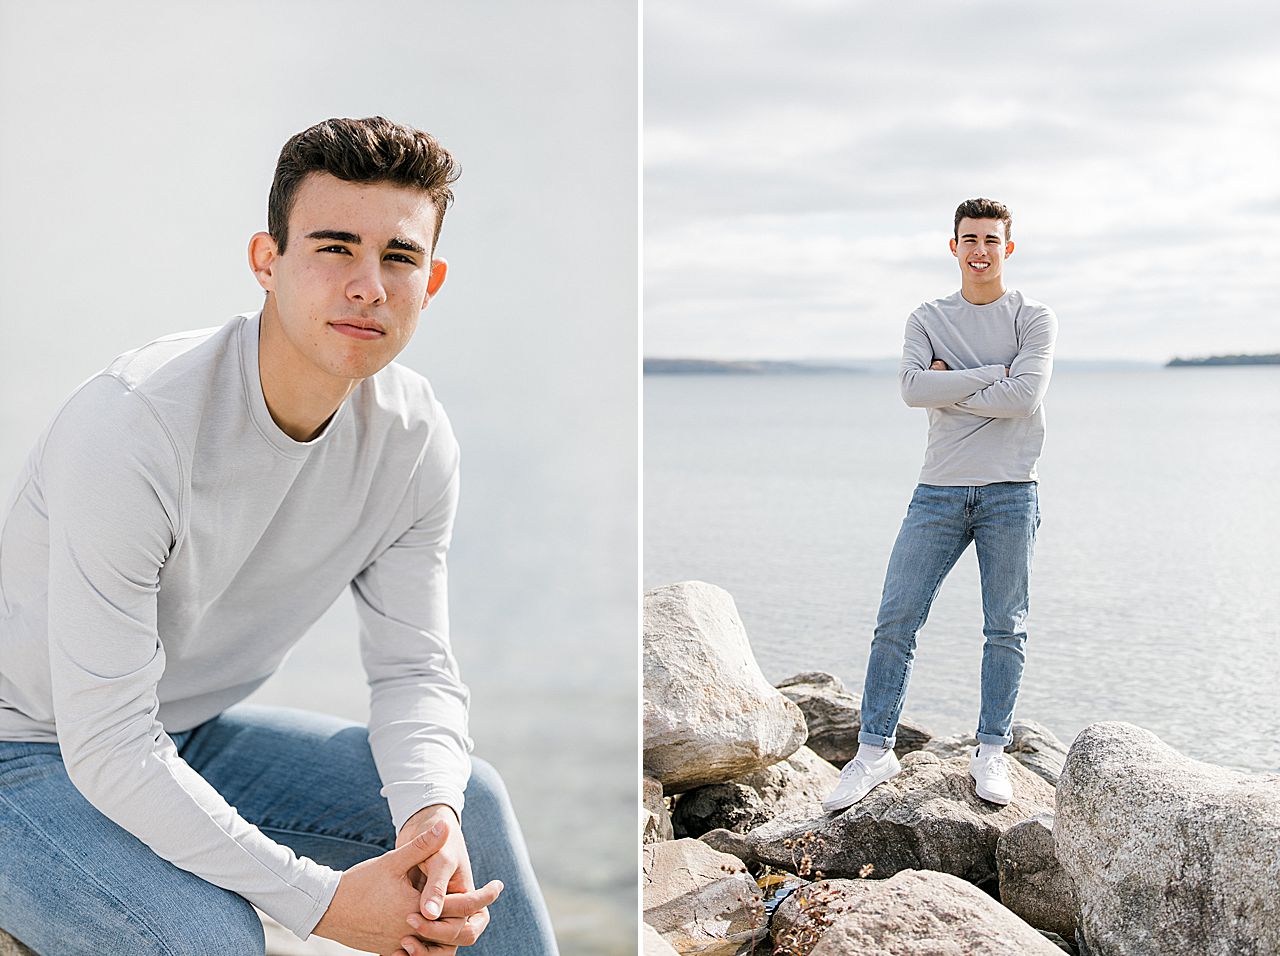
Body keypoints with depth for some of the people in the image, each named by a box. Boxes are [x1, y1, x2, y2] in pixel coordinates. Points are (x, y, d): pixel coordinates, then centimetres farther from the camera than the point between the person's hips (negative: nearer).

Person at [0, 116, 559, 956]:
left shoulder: (415, 437, -11)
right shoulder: (134, 424, -32)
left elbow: (414, 668, -4)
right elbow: (105, 747, -31)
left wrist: (431, 810, -27)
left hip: (190, 734, 6)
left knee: (470, 800, -6)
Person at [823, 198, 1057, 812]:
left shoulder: (1035, 319, 5)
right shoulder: (927, 320, 11)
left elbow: (1025, 395, -13)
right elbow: (911, 387, -8)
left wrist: (949, 386, -7)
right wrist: (993, 374, -10)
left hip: (1010, 491, -1)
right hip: (939, 490, 2)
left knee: (1005, 629, 3)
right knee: (896, 621, -3)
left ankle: (991, 753, 14)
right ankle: (875, 751, 4)